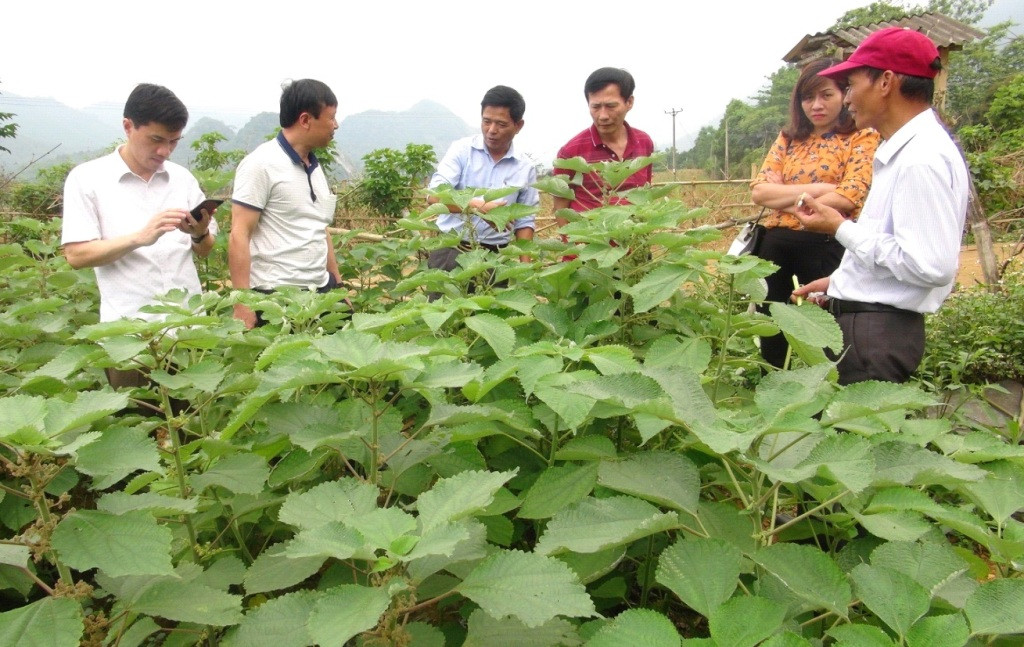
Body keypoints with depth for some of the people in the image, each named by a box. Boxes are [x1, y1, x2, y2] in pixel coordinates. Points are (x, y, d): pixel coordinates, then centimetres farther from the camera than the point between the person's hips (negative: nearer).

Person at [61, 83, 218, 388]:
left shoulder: (183, 177, 8)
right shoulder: (86, 178, -2)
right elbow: (76, 255, -7)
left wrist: (200, 234, -10)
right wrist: (140, 237, -21)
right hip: (130, 332, -3)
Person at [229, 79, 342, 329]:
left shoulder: (315, 167, 13)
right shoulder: (261, 164, -9)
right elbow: (239, 236, -12)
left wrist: (338, 286, 15)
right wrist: (242, 305, -18)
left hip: (321, 292, 7)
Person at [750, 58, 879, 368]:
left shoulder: (862, 139, -1)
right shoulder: (789, 139, 12)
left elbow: (846, 198, -15)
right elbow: (759, 190, 0)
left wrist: (783, 201, -6)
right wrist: (816, 189, -11)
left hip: (826, 246, -5)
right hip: (776, 245, 5)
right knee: (770, 329, 13)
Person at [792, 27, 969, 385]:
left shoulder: (922, 158, -19)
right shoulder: (902, 149, 11)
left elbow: (931, 265, -25)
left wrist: (841, 229, -18)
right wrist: (838, 282, 20)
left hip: (878, 332, -9)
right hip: (861, 319, 9)